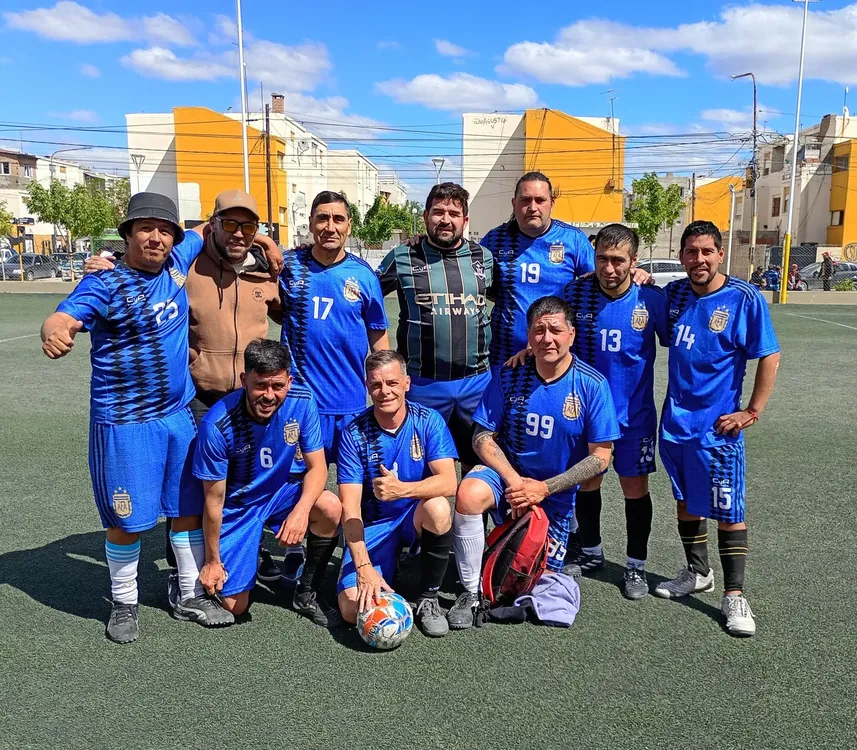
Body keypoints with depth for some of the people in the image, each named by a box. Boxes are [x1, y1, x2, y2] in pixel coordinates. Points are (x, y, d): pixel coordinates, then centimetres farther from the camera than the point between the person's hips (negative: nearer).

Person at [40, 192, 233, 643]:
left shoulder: (177, 264, 4)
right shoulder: (106, 284, -12)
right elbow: (64, 316, -29)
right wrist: (55, 330, -51)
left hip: (180, 415, 6)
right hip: (125, 421, -6)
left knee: (190, 506, 13)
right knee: (127, 519, 5)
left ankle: (190, 597, 30)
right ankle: (124, 604, 28)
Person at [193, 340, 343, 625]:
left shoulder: (302, 401, -21)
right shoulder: (217, 425, -29)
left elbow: (317, 466, -13)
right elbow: (214, 499, -17)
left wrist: (301, 510, -33)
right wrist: (212, 561, -6)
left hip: (280, 491, 3)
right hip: (236, 505, -2)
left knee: (331, 508, -28)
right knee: (235, 607, -4)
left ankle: (306, 594, -4)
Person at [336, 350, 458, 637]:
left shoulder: (428, 420, -11)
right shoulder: (354, 433, -12)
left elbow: (448, 482, -23)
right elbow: (350, 506, -17)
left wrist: (402, 489, -41)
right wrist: (363, 566, -29)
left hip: (417, 519, 0)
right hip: (372, 527, 0)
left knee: (437, 508, -36)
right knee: (353, 609, -19)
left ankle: (428, 599, -12)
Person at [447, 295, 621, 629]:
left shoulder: (592, 385, -13)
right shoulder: (509, 375, -9)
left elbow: (600, 457, -11)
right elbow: (483, 437, -6)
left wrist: (544, 488, -18)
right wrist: (514, 480, -21)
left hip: (556, 493, 0)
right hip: (506, 473, 0)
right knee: (469, 493, -34)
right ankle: (471, 593, -15)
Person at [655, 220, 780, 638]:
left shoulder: (744, 298, -11)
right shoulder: (673, 294, 3)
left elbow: (769, 357, -7)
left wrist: (753, 411, -11)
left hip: (719, 425, -5)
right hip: (675, 420, 5)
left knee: (727, 509, 1)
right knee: (685, 500, 16)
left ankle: (734, 596, 13)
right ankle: (697, 573, 35)